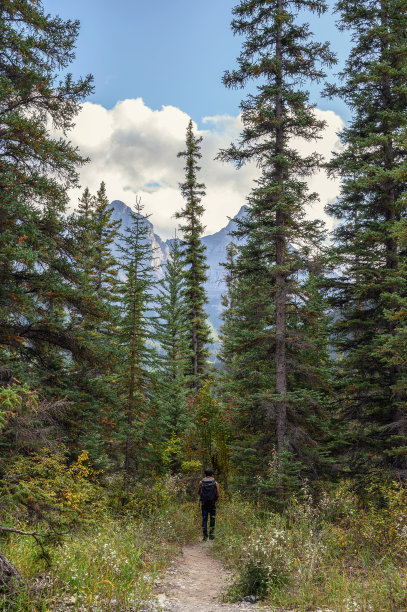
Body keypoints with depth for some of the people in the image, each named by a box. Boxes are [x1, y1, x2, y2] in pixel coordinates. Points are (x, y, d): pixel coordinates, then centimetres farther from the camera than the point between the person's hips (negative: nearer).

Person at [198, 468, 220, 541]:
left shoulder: (201, 482, -3)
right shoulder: (215, 483, -5)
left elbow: (199, 492, 9)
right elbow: (218, 495, -7)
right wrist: (215, 500, 10)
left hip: (204, 504, 1)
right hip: (212, 504, -1)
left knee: (204, 519, 7)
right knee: (212, 518, 15)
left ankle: (205, 536, 3)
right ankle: (211, 534, 13)